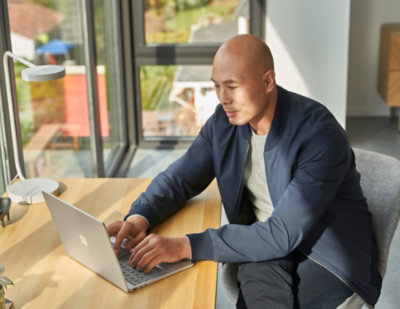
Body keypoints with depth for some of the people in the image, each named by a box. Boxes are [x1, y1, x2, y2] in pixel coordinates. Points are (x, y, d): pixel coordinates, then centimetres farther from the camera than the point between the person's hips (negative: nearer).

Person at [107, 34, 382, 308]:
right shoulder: (224, 122, -5)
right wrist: (140, 217, -18)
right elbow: (178, 178, 5)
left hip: (333, 252, -3)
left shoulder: (320, 135, -26)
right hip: (266, 243, 4)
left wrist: (187, 246, -35)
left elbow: (282, 235, -30)